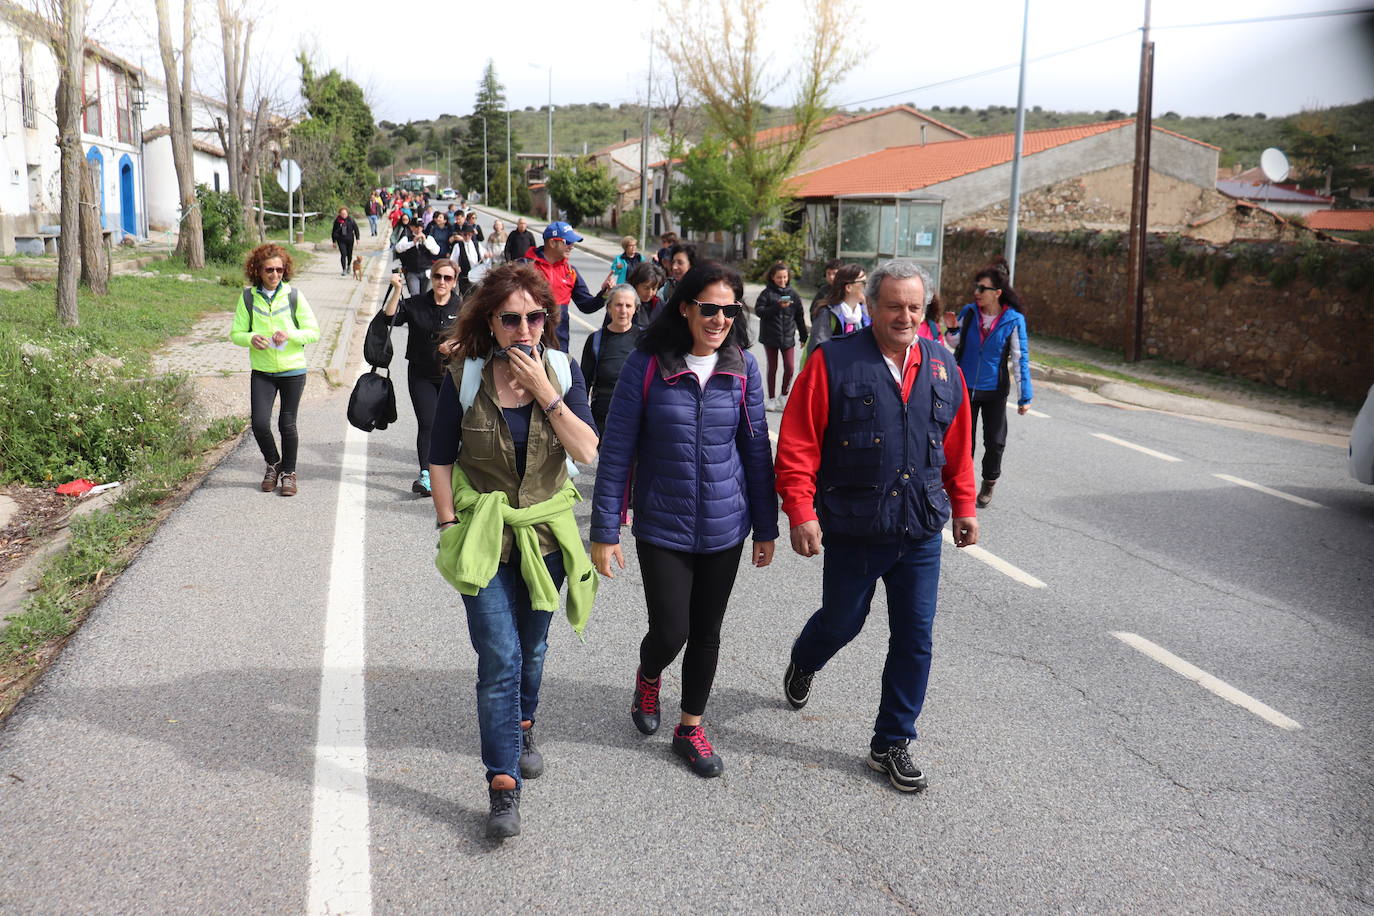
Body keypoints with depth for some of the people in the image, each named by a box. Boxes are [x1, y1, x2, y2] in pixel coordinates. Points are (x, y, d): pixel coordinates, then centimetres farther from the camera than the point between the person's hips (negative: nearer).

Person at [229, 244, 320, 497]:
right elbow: (236, 333, 5)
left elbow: (313, 331, -2)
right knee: (260, 424, -6)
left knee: (287, 425, 4)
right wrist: (251, 338, -18)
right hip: (262, 372, 1)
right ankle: (273, 464, 22)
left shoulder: (293, 295, -4)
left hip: (292, 371, -1)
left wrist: (289, 335, -20)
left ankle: (288, 472, 24)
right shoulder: (248, 297, 0)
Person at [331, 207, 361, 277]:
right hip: (341, 240, -1)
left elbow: (356, 229, 4)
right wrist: (334, 241, 4)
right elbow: (334, 231, 3)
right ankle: (344, 270, -8)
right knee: (343, 254, -13)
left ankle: (349, 265, 44)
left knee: (349, 254, 15)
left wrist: (357, 238, -2)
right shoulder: (337, 221, -5)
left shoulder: (350, 220, -5)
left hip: (349, 240, 1)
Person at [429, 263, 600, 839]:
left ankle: (521, 729, 47)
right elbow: (440, 460, -2)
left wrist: (544, 391, -24)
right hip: (483, 533, -2)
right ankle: (504, 786, -1)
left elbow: (587, 452, -17)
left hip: (544, 532, 3)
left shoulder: (562, 371, -6)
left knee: (532, 647, 19)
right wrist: (450, 530, -6)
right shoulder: (465, 377, -11)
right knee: (499, 659, -8)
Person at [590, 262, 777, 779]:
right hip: (662, 527, -2)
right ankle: (648, 677, 35)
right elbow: (617, 452, -8)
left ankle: (691, 727, 33)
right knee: (670, 633, -1)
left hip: (724, 527, 3)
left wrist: (766, 527, 6)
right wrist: (605, 531, -9)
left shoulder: (743, 367, -3)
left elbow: (756, 450, 4)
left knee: (706, 633, 12)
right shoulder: (647, 365, -11)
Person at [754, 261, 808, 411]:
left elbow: (800, 317, 8)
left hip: (787, 336, 2)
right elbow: (758, 310, -15)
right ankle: (771, 399, 19)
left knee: (790, 367, -5)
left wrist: (804, 337, 9)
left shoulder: (793, 294, 3)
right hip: (770, 336, -2)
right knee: (772, 368, 8)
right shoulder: (767, 293, -5)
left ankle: (783, 396, 14)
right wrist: (777, 307, -25)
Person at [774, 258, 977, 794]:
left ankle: (892, 744, 21)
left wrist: (964, 506, 15)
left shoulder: (942, 367, 5)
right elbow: (797, 444, -13)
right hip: (852, 532, -3)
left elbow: (957, 446, 14)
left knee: (914, 639, 4)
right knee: (841, 623, 14)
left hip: (921, 533, 3)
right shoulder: (833, 362, -10)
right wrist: (801, 512, -18)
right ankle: (802, 665, 50)